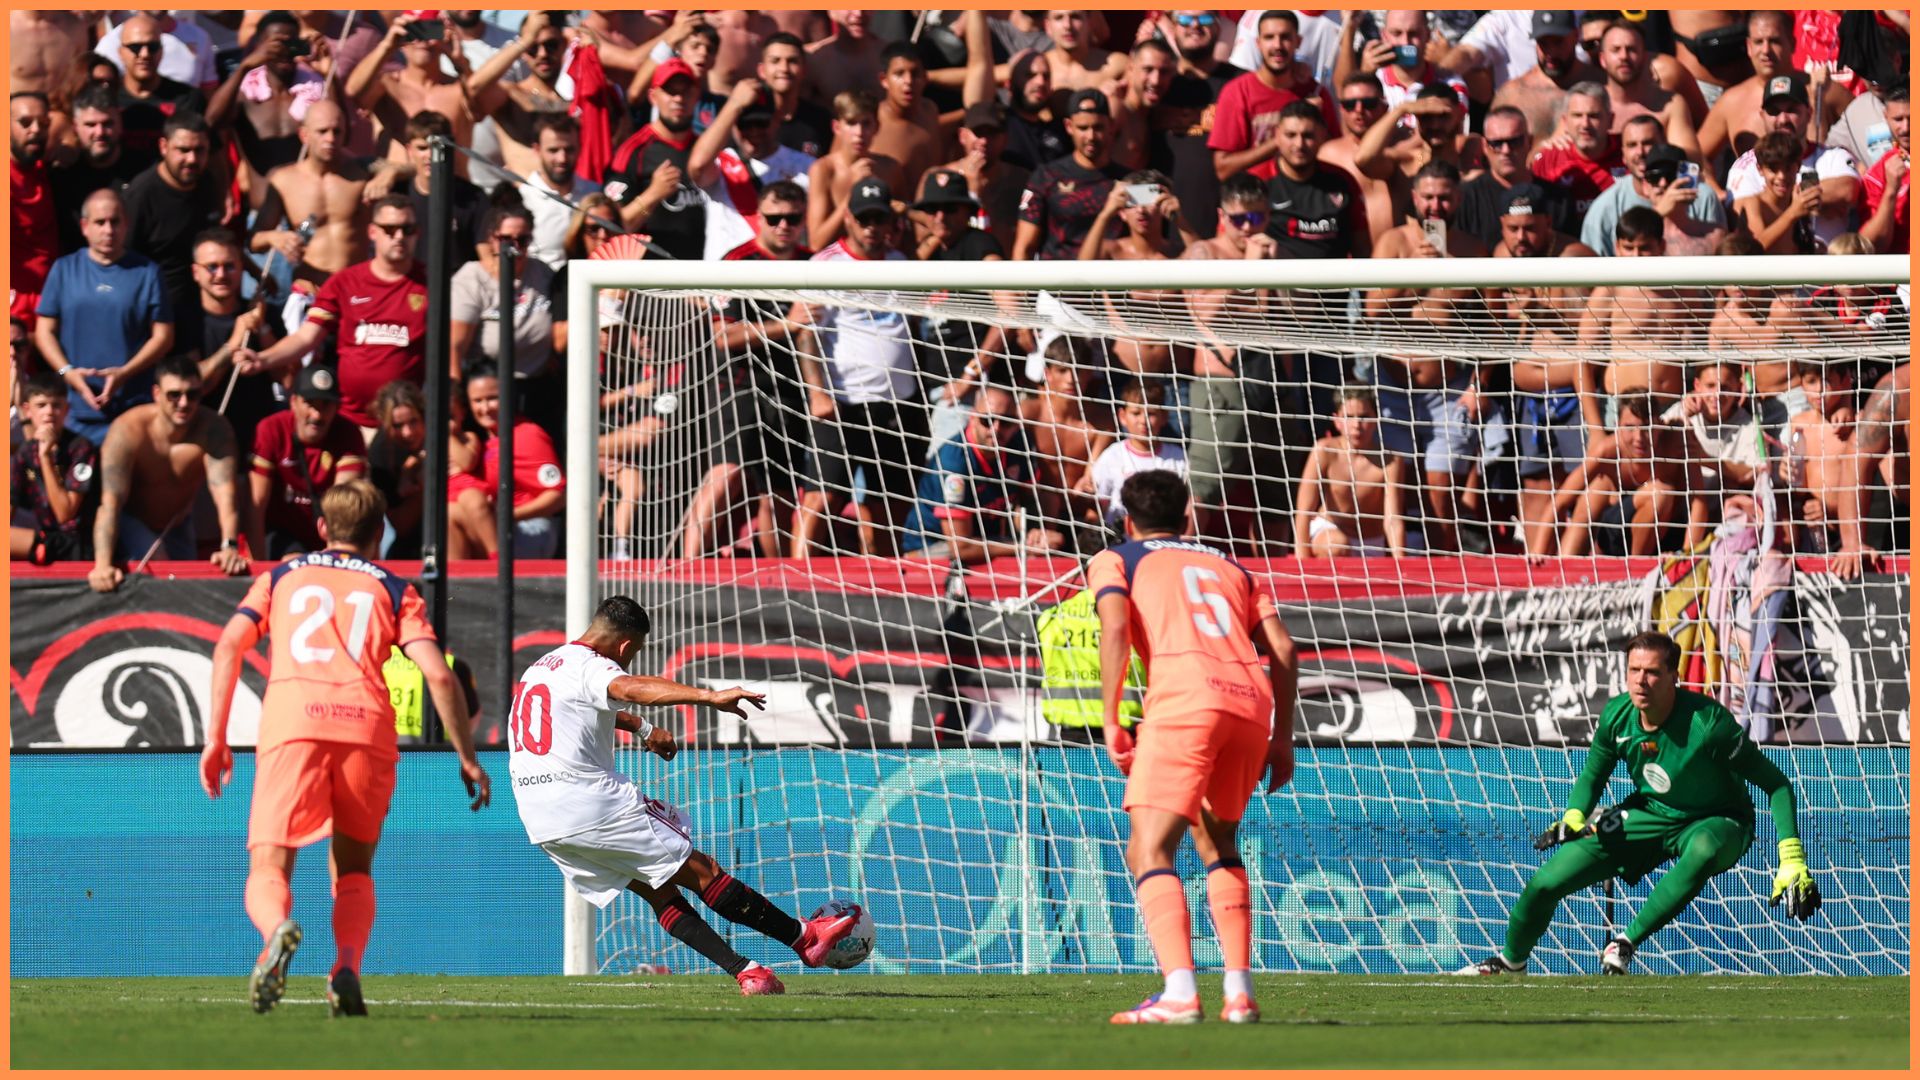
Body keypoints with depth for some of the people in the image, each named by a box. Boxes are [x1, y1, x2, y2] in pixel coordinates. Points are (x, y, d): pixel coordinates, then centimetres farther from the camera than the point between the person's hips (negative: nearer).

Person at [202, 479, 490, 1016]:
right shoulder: (394, 590, 21)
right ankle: (346, 968, -8)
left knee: (268, 872, -2)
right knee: (353, 871, 18)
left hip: (292, 725, -1)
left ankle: (278, 930, -37)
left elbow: (229, 645, 10)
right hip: (367, 725, 1)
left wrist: (216, 736, 11)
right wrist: (467, 758, 14)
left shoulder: (281, 577, 24)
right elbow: (438, 674, 8)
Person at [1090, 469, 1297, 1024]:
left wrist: (1110, 723, -2)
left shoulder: (1114, 561, 19)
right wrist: (1283, 738, 22)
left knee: (1149, 850, -6)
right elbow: (1282, 651, 20)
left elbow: (1115, 630, -1)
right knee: (1216, 841, 24)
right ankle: (1239, 991, 14)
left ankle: (1179, 992, -27)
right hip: (1253, 702, 5)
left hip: (1183, 697, -5)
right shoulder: (1230, 566, 32)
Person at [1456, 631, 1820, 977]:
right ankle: (1511, 962, 29)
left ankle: (1626, 943, -25)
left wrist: (1792, 858, -32)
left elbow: (1776, 784, -24)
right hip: (1650, 813, 4)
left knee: (1703, 850, -44)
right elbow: (1593, 774, 7)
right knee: (1545, 883, -4)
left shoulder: (1708, 722, -30)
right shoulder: (1617, 715, -14)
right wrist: (1573, 817, -14)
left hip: (1716, 823, -4)